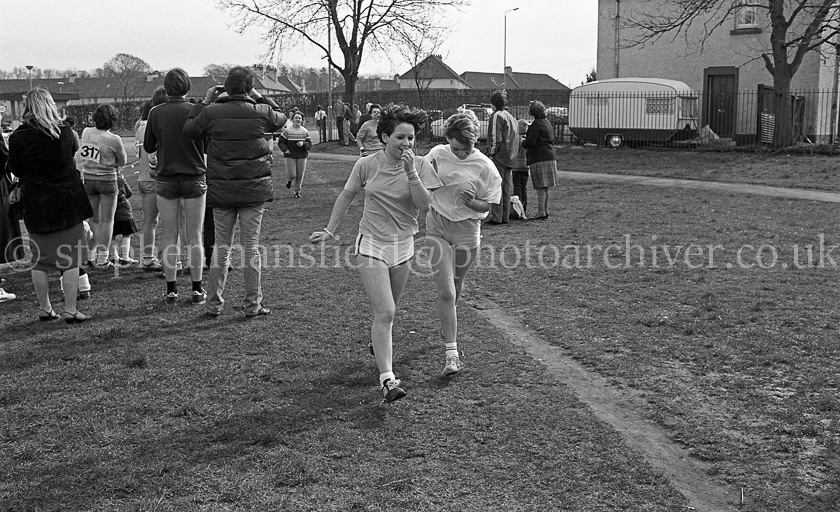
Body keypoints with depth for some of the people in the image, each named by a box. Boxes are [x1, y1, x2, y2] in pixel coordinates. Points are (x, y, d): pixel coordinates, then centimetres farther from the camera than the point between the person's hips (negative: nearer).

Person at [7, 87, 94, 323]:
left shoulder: (18, 137, -9)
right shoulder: (65, 132, -6)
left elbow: (16, 170, 0)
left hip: (36, 206, 1)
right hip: (68, 202, 0)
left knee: (40, 259, 12)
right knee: (70, 259, 3)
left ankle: (44, 308, 20)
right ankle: (70, 310, 3)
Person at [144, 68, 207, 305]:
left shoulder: (156, 113, -2)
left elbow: (148, 147, 7)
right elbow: (207, 145, 0)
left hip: (166, 180, 1)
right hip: (194, 179, -1)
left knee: (169, 236, 7)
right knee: (194, 236, 6)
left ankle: (171, 290, 10)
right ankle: (197, 290, 10)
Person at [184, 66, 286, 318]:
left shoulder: (211, 112, -5)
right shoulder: (261, 112, -6)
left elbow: (189, 130, 12)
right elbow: (281, 119, 15)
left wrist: (205, 101, 16)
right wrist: (260, 98, 20)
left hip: (221, 190, 1)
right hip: (254, 189, -1)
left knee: (221, 245, 11)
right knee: (251, 245, 5)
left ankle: (214, 304, 15)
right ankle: (253, 305, 10)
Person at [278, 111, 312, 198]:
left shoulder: (305, 132, 4)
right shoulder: (287, 130, -4)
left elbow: (310, 145, 2)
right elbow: (280, 142, 0)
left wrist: (303, 144, -18)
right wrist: (285, 149, -15)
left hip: (302, 156, 2)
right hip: (290, 156, -2)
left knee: (300, 176, 4)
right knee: (292, 175, -8)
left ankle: (297, 191, 22)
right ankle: (290, 180, 29)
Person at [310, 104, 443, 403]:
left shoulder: (420, 166, -4)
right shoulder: (367, 165, -6)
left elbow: (424, 204, -14)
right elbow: (346, 196, 8)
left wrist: (411, 173, -24)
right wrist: (330, 230, 10)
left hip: (403, 245, 3)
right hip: (371, 244, -3)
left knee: (387, 310, 16)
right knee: (385, 312, -14)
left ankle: (379, 343, 48)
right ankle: (387, 379, -15)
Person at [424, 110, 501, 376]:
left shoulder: (485, 167, -11)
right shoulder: (437, 154, -6)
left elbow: (488, 206, -3)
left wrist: (471, 202, -25)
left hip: (466, 230, 0)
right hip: (437, 226, 0)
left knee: (455, 287, 18)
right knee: (446, 293, -9)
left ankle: (447, 325, 51)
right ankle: (452, 353, -7)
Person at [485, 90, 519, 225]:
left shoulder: (497, 116, -8)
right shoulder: (511, 117, 18)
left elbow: (495, 138, -15)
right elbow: (515, 139, 19)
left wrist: (491, 154, -13)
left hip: (499, 156, -8)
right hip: (509, 158, 8)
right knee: (507, 186, 10)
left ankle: (496, 217, -9)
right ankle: (505, 216, 13)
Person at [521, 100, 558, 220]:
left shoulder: (536, 124, -12)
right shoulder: (547, 122, 15)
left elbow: (531, 141, -17)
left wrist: (522, 143, 5)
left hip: (540, 158, -9)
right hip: (550, 156, 9)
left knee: (540, 187, -7)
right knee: (545, 187, 14)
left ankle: (541, 211, -7)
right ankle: (545, 210, 19)